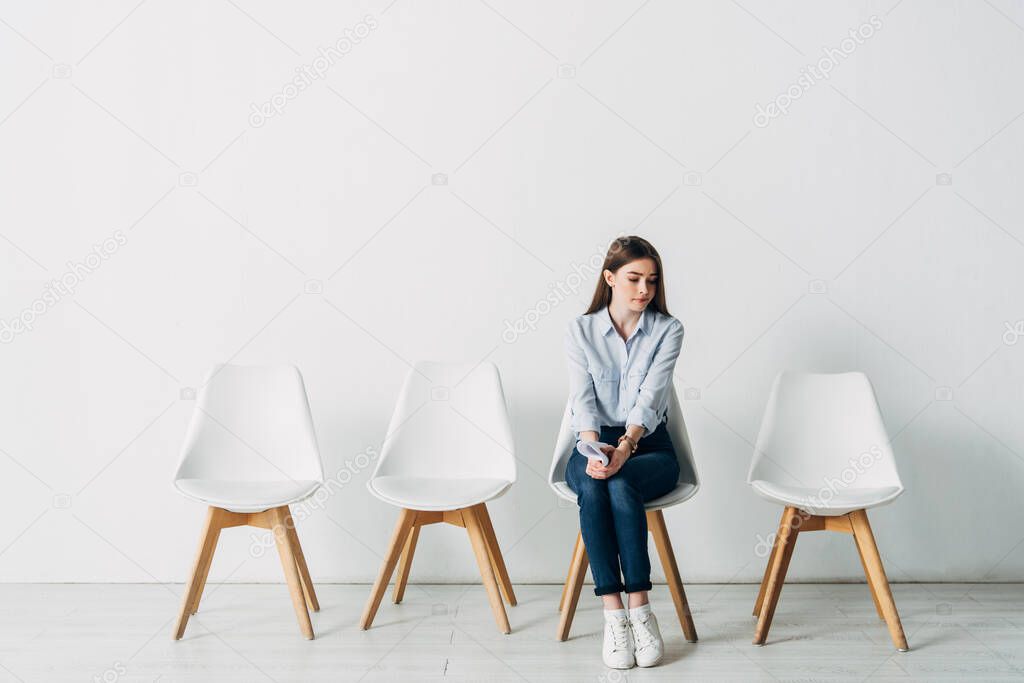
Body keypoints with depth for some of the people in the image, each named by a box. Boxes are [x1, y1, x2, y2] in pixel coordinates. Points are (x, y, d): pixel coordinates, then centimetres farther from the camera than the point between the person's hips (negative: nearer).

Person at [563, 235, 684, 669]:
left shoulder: (667, 330, 0)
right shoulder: (580, 330, 3)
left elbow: (649, 398, -14)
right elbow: (582, 400, -9)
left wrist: (625, 447, -32)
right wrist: (594, 448, -29)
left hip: (650, 446, -1)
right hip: (595, 444, 1)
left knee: (620, 483, -34)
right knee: (591, 487, -34)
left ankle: (639, 609, -28)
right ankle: (614, 614, -30)